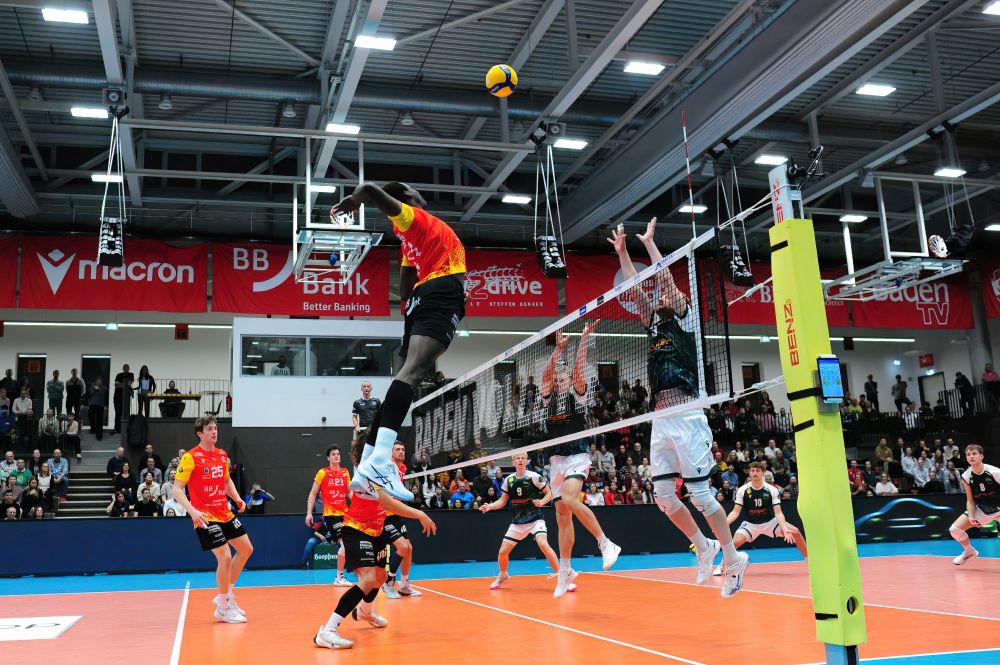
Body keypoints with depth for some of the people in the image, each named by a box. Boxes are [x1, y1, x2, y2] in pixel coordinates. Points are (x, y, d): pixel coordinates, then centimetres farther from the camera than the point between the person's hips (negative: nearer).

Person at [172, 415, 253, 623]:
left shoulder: (222, 455, 7)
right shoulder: (190, 457, -14)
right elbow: (177, 489, -17)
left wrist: (237, 498, 6)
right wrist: (192, 511, -31)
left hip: (225, 513, 8)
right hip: (205, 517, -8)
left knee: (246, 548, 11)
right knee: (225, 558, -11)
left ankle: (225, 595, 24)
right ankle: (224, 608, 7)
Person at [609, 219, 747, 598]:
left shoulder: (685, 319, 5)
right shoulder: (654, 324, 20)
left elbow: (665, 278, -2)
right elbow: (634, 288, 21)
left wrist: (648, 242, 6)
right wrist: (622, 251, 23)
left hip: (687, 418, -7)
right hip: (661, 421, 7)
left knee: (699, 494, -5)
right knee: (664, 496, 5)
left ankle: (733, 559, 9)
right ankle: (704, 548, 23)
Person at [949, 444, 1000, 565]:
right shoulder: (966, 476, -11)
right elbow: (970, 500, -3)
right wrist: (971, 517, -18)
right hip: (981, 509, 3)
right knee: (954, 530, -6)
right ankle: (969, 552, 23)